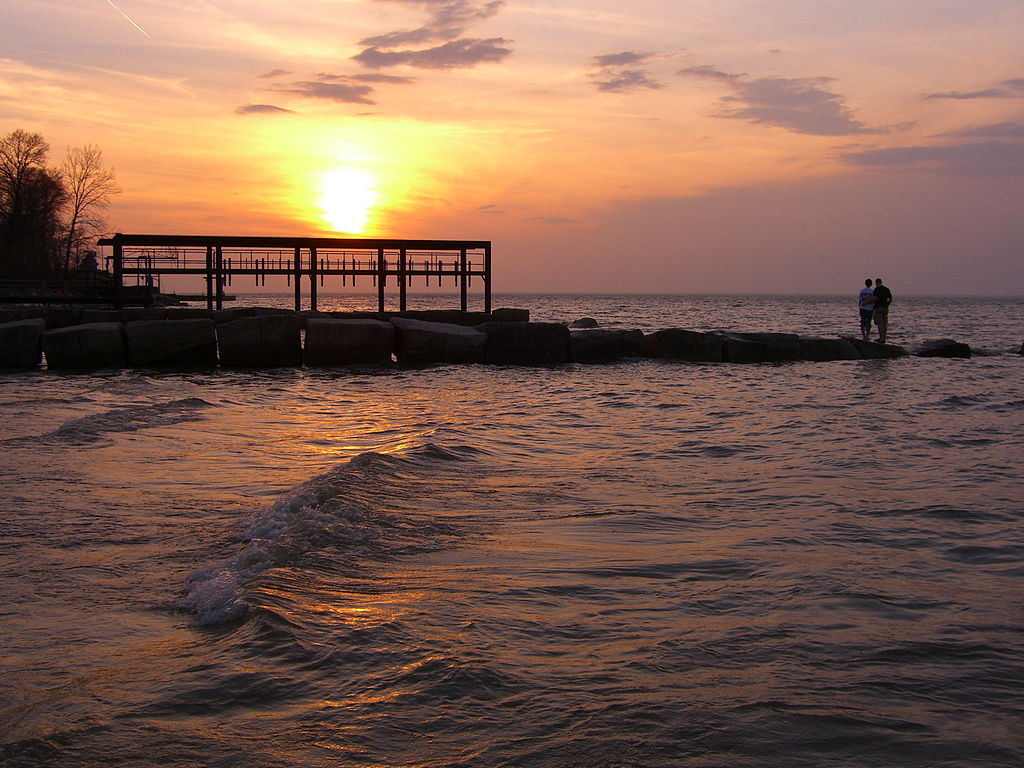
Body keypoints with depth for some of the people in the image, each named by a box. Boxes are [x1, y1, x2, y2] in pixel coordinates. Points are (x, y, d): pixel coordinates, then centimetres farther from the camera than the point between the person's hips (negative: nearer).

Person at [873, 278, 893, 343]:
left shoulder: (877, 289, -8)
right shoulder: (887, 289, 12)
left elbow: (875, 298, -18)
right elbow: (891, 299, 12)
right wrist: (886, 305, 18)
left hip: (878, 308, -7)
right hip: (885, 308, 7)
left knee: (880, 323, -7)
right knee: (885, 324, 9)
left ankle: (881, 339, -11)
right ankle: (883, 338, 12)